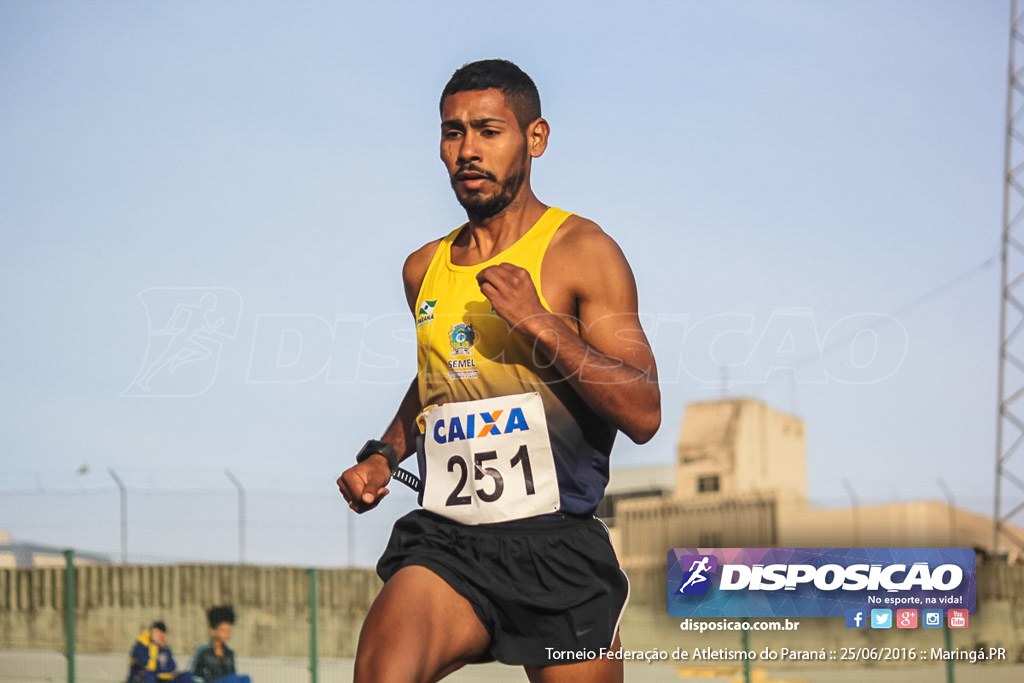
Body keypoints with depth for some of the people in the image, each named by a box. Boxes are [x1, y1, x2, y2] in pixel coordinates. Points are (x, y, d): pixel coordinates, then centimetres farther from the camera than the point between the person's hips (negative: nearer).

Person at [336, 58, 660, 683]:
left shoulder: (581, 250, -2)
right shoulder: (424, 269, 14)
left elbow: (644, 413, -9)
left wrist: (542, 323, -17)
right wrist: (384, 456, 17)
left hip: (558, 545, -3)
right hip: (444, 543, 3)